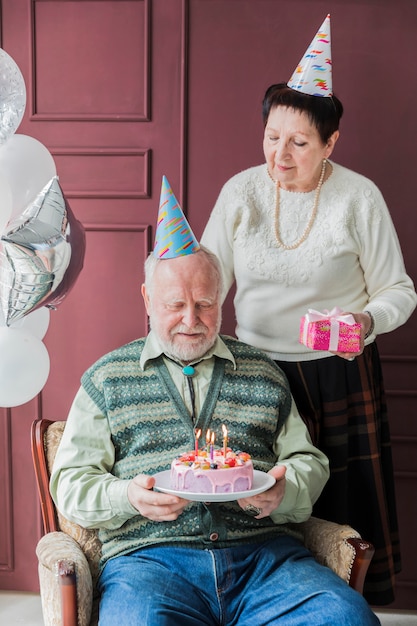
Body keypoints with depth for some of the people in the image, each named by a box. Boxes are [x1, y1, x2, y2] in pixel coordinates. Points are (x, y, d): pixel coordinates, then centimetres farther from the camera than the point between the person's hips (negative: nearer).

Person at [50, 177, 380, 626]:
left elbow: (309, 462, 19)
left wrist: (282, 491, -4)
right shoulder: (107, 378, 13)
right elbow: (70, 481, 9)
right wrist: (128, 498, -12)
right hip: (147, 555, -2)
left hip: (263, 551, 3)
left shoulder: (262, 372, 18)